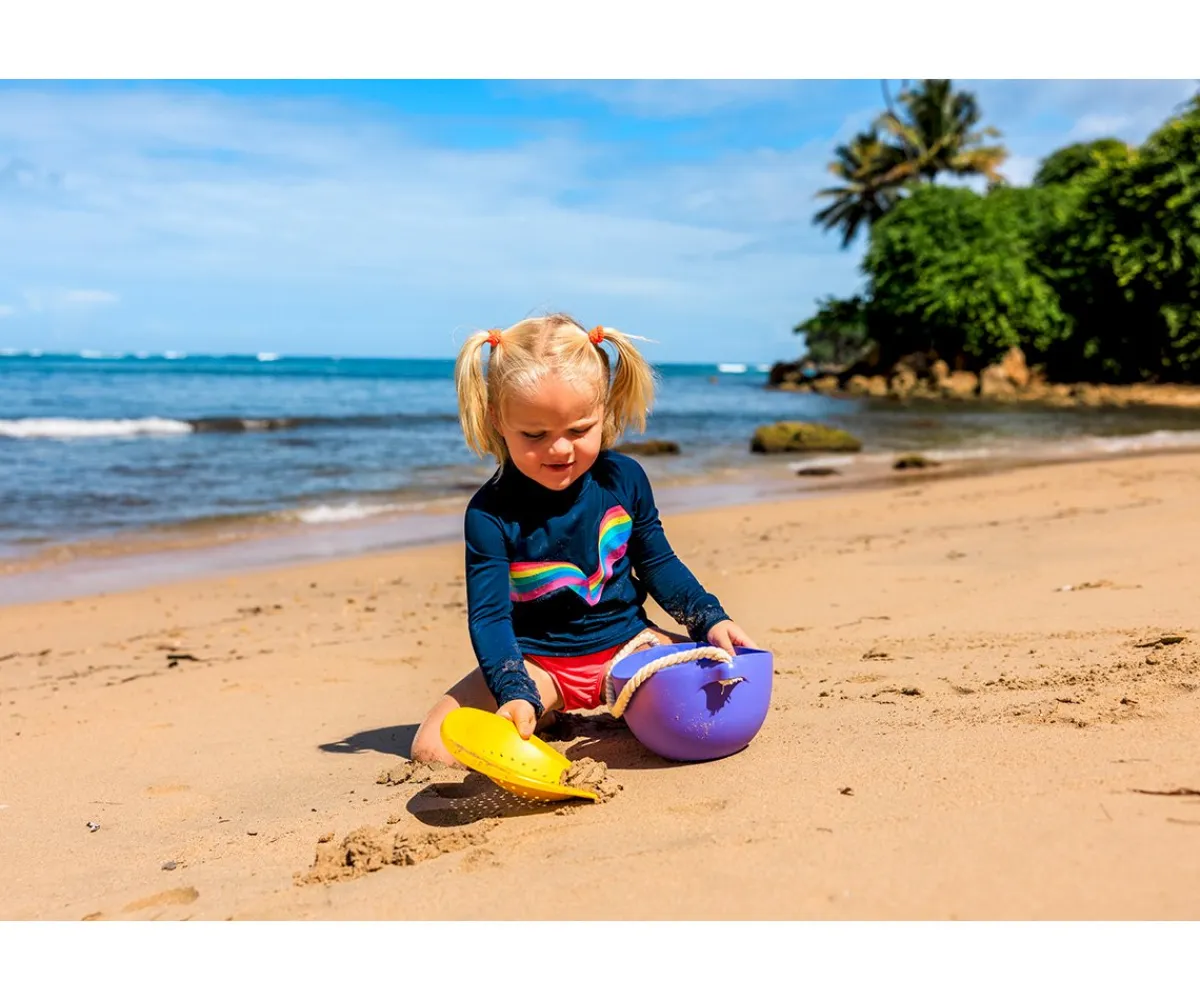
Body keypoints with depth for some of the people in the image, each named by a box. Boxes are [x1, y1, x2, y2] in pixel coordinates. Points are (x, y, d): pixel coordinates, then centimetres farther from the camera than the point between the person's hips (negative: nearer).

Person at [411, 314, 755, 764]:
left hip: (625, 642, 3)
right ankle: (543, 711, 5)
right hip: (536, 663, -2)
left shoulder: (624, 478, -6)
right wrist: (514, 693, -36)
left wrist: (710, 618, -3)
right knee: (433, 748, -20)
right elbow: (488, 616, -20)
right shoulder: (490, 513, -17)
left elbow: (657, 562, 8)